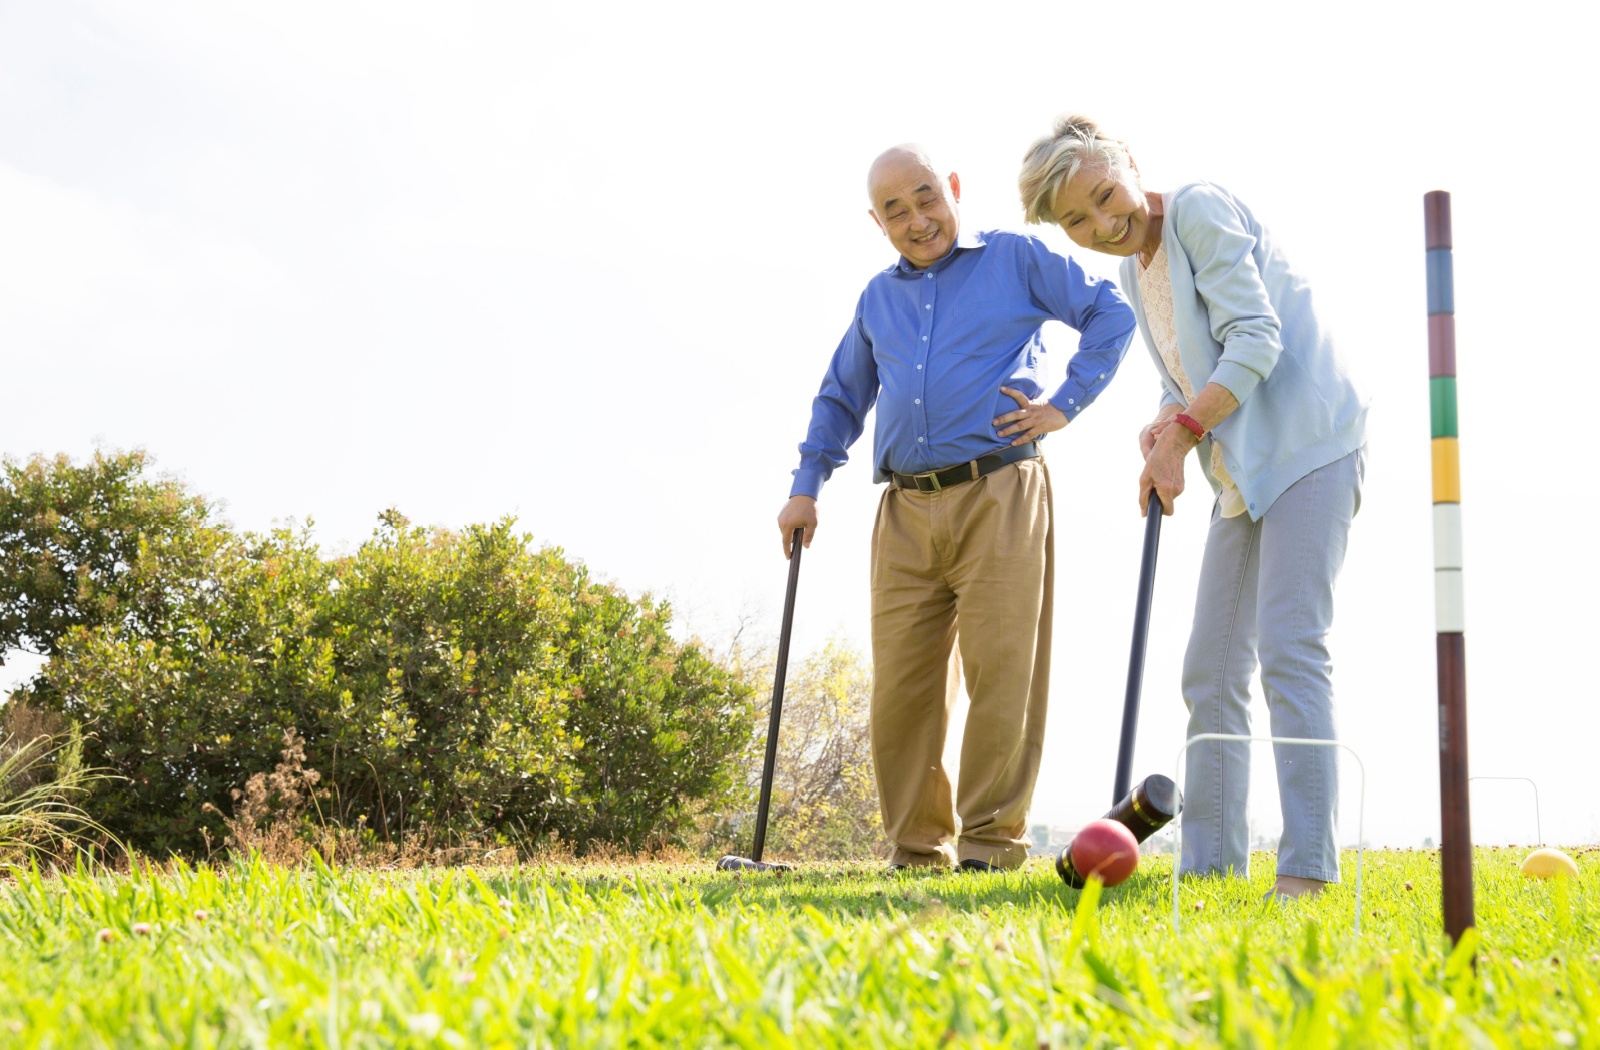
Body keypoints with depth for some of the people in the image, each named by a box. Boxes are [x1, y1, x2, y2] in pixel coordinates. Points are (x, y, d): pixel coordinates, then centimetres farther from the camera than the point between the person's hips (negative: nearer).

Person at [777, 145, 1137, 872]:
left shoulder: (1016, 260, 7)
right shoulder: (878, 299, 20)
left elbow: (1112, 316, 6)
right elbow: (839, 397, 30)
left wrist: (1065, 404, -2)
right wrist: (805, 487, 21)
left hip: (998, 497, -4)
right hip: (905, 512, 5)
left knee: (1000, 675, -7)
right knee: (902, 686, 2)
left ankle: (991, 841, 0)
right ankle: (918, 848, 11)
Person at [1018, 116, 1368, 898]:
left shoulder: (1200, 210, -10)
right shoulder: (1135, 271, 15)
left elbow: (1256, 338, -19)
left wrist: (1181, 433, -22)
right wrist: (1164, 430, -2)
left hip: (1308, 445, -9)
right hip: (1243, 471, 9)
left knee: (1288, 646, -17)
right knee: (1210, 671, 5)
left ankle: (1309, 867, -18)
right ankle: (1211, 866, 8)